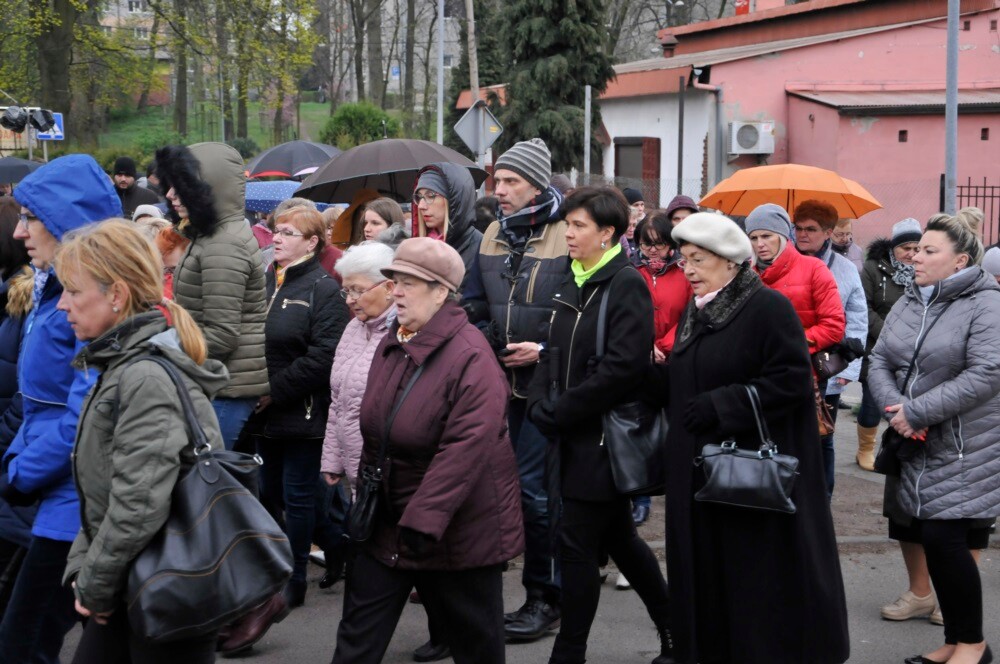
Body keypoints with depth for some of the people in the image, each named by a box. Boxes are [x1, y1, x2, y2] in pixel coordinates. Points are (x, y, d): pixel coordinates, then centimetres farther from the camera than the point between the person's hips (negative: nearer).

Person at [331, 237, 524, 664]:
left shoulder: (470, 357, -21)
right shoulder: (392, 346, 5)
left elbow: (465, 450, -28)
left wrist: (424, 519, -31)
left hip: (459, 530, -7)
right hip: (386, 521, 7)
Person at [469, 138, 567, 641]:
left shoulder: (567, 237, -10)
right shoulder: (494, 236, 11)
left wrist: (545, 350, -16)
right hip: (505, 379, 7)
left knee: (534, 486, -7)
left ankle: (545, 597, 6)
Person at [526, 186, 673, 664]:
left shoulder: (627, 285, -14)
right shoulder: (572, 284, 11)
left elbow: (622, 368, -22)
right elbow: (554, 354, 16)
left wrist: (558, 412, -18)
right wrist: (540, 404, -1)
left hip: (605, 436, -9)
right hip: (576, 434, 9)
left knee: (577, 542, -5)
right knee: (616, 536, 16)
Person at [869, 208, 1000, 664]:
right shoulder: (909, 302, 11)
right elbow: (880, 360, 8)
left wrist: (916, 411, -19)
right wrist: (894, 409, -12)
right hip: (916, 446, 7)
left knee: (945, 540, -10)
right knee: (934, 541, 9)